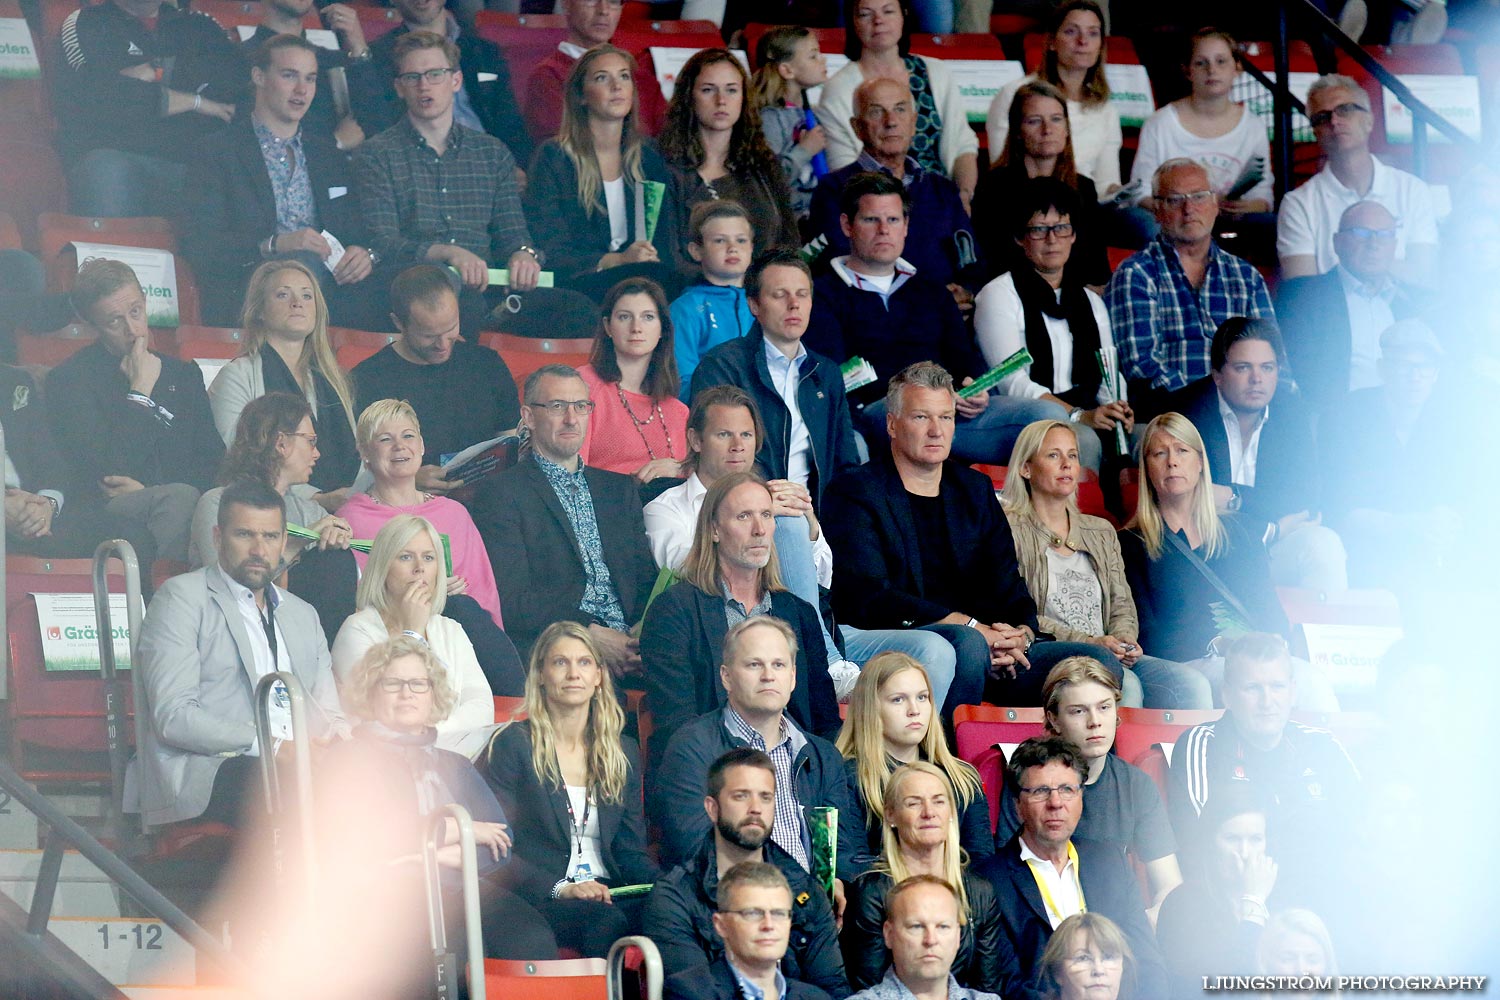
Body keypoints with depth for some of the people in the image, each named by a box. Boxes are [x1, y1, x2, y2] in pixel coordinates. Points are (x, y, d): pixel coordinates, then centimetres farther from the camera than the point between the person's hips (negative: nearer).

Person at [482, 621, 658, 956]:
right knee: (604, 920, -37)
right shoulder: (513, 745, 3)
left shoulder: (624, 752, 18)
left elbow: (630, 850, 15)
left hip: (607, 892, 4)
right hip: (539, 902, -4)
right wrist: (559, 889, -18)